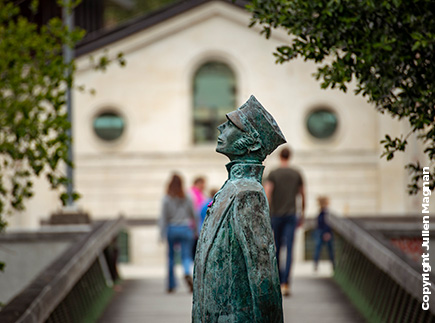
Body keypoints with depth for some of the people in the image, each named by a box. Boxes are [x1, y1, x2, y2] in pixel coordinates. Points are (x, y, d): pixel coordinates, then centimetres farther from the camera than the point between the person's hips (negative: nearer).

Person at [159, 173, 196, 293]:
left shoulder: (167, 199, -5)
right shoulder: (187, 198, 0)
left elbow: (163, 217, -6)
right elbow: (194, 215, 6)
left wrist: (162, 233, -3)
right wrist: (195, 230, 17)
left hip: (172, 229, 0)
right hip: (186, 229, 0)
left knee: (171, 256, 12)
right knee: (186, 256, 0)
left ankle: (171, 285, 15)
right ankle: (187, 273, -32)